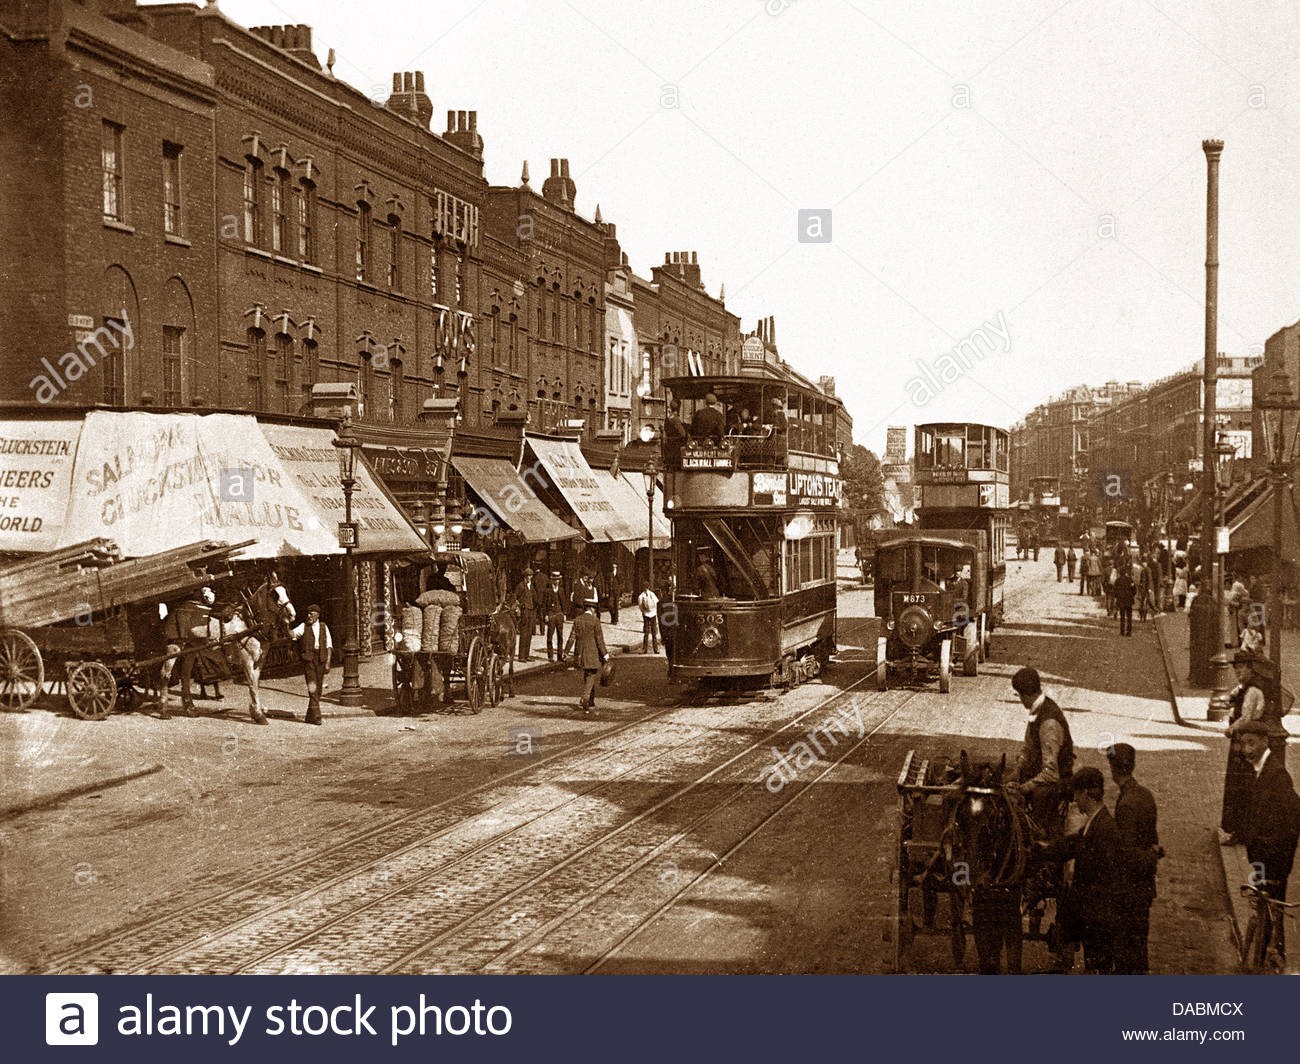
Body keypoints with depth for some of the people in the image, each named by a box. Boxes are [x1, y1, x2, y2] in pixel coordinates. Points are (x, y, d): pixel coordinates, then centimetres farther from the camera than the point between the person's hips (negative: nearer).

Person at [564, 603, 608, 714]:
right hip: (593, 654, -5)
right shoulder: (595, 620, -11)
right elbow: (599, 639, -11)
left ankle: (591, 703, 24)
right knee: (590, 677, 1)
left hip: (581, 653, 5)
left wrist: (566, 652, 8)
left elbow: (572, 637, 0)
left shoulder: (577, 620, 1)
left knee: (587, 676, 18)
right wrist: (605, 654, -5)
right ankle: (584, 700, -15)